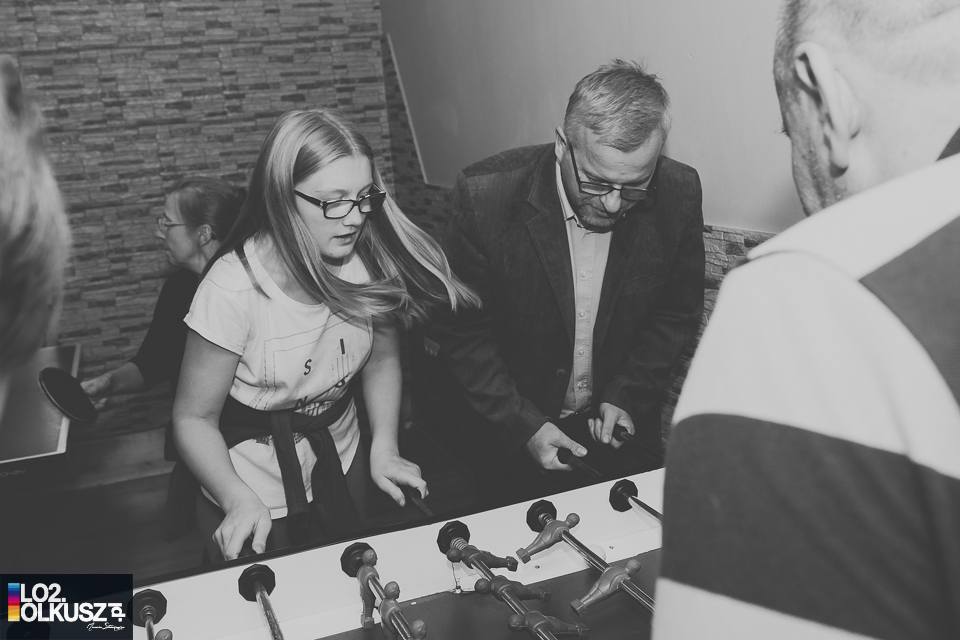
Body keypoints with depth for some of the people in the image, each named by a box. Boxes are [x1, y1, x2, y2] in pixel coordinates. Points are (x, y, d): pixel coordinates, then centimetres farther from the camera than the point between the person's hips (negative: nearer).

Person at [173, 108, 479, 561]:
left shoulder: (369, 258, -15)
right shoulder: (234, 287, -26)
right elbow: (195, 418, -17)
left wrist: (383, 449, -12)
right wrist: (241, 502, -32)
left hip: (342, 473, 4)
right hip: (255, 499, -4)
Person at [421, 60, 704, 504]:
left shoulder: (679, 194, -14)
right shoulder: (486, 196, -23)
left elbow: (677, 313, 1)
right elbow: (460, 331, -14)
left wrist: (627, 397, -9)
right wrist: (526, 427, -19)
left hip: (617, 420, 2)